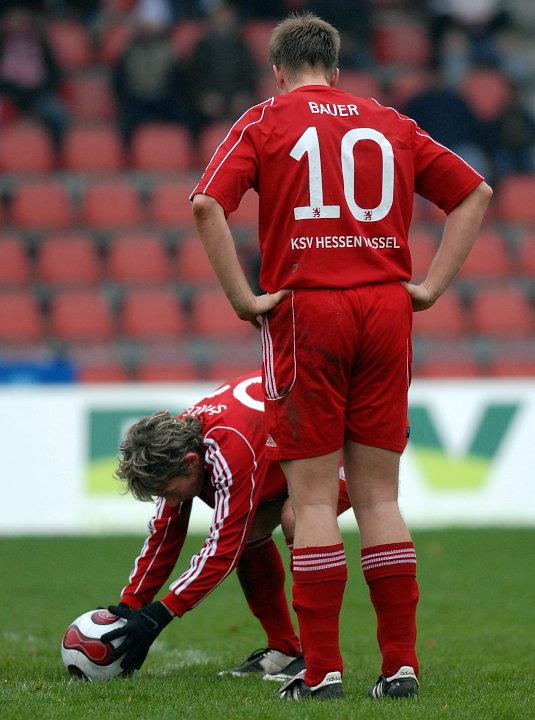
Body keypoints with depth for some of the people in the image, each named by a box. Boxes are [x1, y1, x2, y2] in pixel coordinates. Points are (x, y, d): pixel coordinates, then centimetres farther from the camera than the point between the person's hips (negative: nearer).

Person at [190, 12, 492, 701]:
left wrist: (243, 299, -9)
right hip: (385, 310, 3)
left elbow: (207, 204, -12)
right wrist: (432, 285, 9)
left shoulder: (266, 121, 4)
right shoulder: (389, 125, 14)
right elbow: (474, 192, 14)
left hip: (305, 312, -3)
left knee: (313, 498, 0)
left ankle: (321, 670, -3)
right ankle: (400, 663, 4)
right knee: (378, 496, 8)